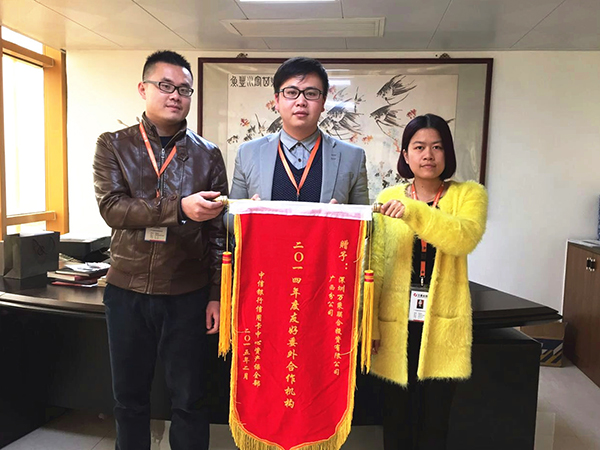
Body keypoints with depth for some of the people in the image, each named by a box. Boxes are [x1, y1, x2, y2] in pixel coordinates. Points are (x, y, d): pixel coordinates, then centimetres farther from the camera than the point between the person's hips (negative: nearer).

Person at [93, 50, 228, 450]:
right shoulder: (113, 146, 3)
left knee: (190, 400, 11)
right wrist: (180, 208, -27)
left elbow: (219, 232, 1)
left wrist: (217, 295, -3)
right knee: (129, 398, 17)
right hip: (127, 291, 1)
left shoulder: (208, 155, 2)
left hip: (188, 295, -1)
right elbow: (111, 207, -13)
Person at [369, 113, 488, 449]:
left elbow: (465, 238, -19)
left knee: (436, 416, 11)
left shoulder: (469, 194, 2)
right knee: (397, 415, 12)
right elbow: (375, 265, 1)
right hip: (397, 324, 1)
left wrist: (414, 212, -30)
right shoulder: (389, 199, 4)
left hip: (443, 324, -1)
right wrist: (369, 324, -1)